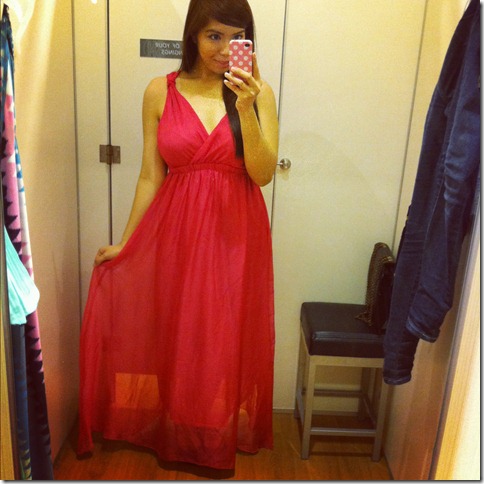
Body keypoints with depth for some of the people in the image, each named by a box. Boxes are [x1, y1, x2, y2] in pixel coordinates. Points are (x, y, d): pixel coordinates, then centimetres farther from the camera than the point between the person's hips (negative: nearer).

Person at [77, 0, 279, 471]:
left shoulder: (258, 93, -1)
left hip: (236, 236, 0)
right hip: (175, 232, 1)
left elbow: (263, 174, -10)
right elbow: (150, 176, 3)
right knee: (174, 337, 13)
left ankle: (222, 435, 37)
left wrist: (245, 108, -22)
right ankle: (174, 431, 39)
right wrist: (125, 243, 4)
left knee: (227, 339, 11)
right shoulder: (160, 92, 0)